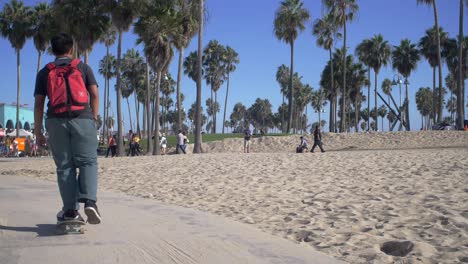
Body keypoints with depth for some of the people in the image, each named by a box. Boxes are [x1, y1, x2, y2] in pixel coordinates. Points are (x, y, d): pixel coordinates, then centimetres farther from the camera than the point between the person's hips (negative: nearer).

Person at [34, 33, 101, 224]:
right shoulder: (83, 68, 12)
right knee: (88, 161, 0)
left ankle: (71, 210, 1)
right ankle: (89, 201, -21)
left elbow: (38, 104, 9)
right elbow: (94, 95, 3)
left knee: (64, 166, 5)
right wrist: (94, 118, 8)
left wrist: (38, 131, 11)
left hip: (56, 121, 1)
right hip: (83, 118, -1)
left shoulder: (44, 72, 14)